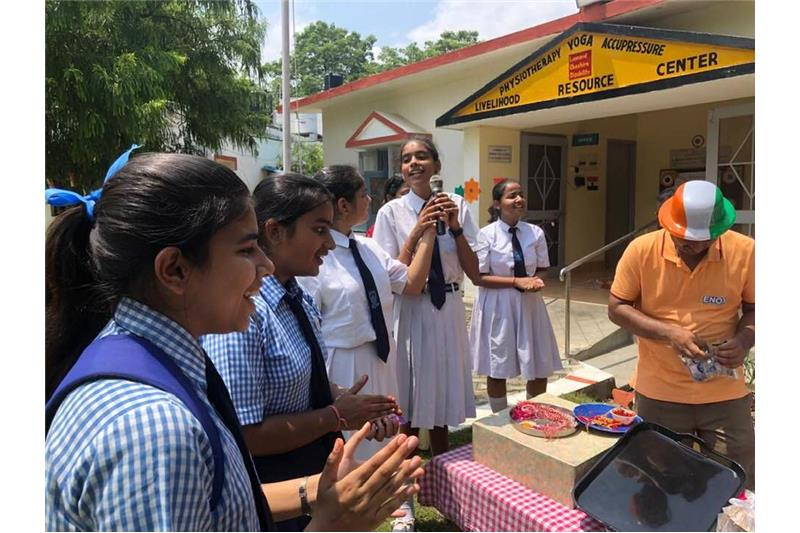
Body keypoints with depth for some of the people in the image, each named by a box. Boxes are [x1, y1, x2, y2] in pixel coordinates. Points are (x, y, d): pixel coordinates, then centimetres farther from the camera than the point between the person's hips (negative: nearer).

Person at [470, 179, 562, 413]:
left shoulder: (535, 232, -1)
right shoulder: (487, 234, -11)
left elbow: (542, 268, 10)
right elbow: (480, 277, -12)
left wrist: (536, 280, -13)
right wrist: (517, 281, -19)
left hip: (529, 304, 3)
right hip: (497, 305, -3)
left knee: (539, 367, 11)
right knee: (497, 370, 10)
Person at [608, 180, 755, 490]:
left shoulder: (745, 252, -9)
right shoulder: (642, 250, -11)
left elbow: (755, 308, 3)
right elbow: (617, 309, -6)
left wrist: (744, 339, -18)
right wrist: (669, 332, -20)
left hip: (724, 393, 0)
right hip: (659, 392, 0)